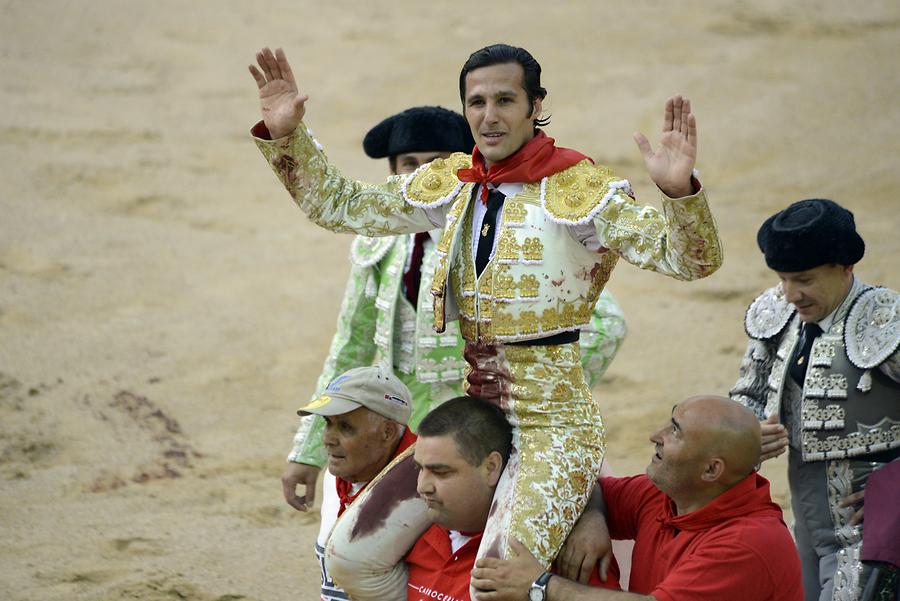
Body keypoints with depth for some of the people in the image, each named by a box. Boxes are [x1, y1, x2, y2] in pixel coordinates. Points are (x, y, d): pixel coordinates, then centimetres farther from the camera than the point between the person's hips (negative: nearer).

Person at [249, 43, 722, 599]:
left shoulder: (578, 189, -10)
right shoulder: (452, 185, 8)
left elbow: (692, 259, -18)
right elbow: (338, 206, 18)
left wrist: (678, 189, -38)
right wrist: (285, 135, 5)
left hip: (552, 428, -7)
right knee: (352, 555, 2)